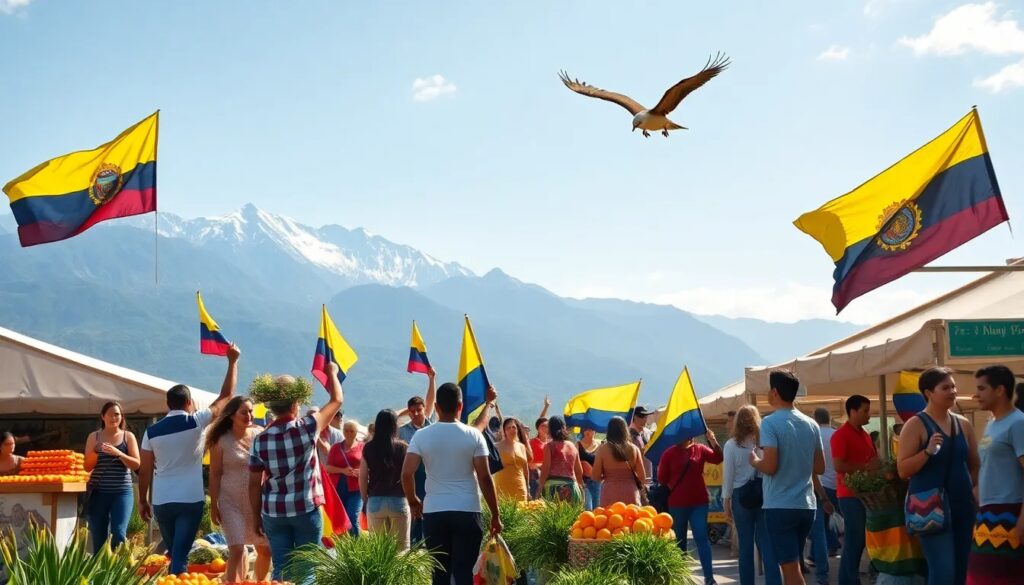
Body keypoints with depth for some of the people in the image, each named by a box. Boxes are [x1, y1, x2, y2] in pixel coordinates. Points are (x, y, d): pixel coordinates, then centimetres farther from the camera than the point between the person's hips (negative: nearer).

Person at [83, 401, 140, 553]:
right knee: (98, 537, 3)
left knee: (119, 533, -13)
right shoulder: (94, 437, 8)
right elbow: (87, 467, 6)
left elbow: (136, 464, -4)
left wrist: (118, 453, -19)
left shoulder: (128, 436, 4)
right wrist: (95, 452, -13)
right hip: (98, 492, 2)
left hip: (122, 492, -2)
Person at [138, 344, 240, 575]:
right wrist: (233, 361, 9)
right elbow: (226, 397, 1)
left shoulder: (152, 431, 3)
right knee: (180, 556, -5)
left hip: (161, 502, 4)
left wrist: (143, 500, 15)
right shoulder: (196, 422, -6)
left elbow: (145, 470, 4)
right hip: (190, 500, -4)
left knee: (175, 555, 18)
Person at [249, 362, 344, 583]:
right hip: (306, 509, -3)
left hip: (274, 512, 3)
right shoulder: (306, 428, -8)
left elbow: (254, 484, 2)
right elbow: (337, 400, 5)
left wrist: (256, 516, 13)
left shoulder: (260, 440, -1)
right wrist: (332, 372, 21)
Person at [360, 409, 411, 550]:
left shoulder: (369, 448, -1)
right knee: (401, 546, 5)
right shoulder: (403, 448, -4)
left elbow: (362, 478, 2)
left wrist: (365, 500, 13)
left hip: (375, 501, 1)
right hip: (398, 501, -1)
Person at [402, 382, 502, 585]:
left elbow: (406, 473, -6)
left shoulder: (421, 436, 0)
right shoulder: (473, 436, -2)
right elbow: (484, 477, -5)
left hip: (434, 511, 1)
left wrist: (413, 502, 12)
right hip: (467, 511, -1)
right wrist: (495, 514, 3)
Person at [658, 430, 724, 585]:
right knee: (679, 541, 8)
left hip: (699, 503, 1)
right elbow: (661, 478, 3)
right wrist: (675, 490, 3)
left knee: (702, 537, -5)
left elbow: (718, 458, -12)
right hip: (677, 504, -1)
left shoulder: (700, 449, 3)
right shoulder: (669, 454, -2)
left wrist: (713, 441, -24)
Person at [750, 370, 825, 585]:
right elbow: (820, 468, 13)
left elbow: (770, 466, -20)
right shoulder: (811, 424, 8)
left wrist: (754, 461, 0)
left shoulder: (770, 423, -12)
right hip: (806, 505, 7)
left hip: (780, 507, -7)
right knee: (793, 565, 18)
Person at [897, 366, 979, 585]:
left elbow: (975, 465, 20)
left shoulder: (964, 424, 11)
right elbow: (903, 470, -11)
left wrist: (975, 490, 5)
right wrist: (928, 452, -23)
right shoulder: (916, 425, -6)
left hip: (963, 505, 6)